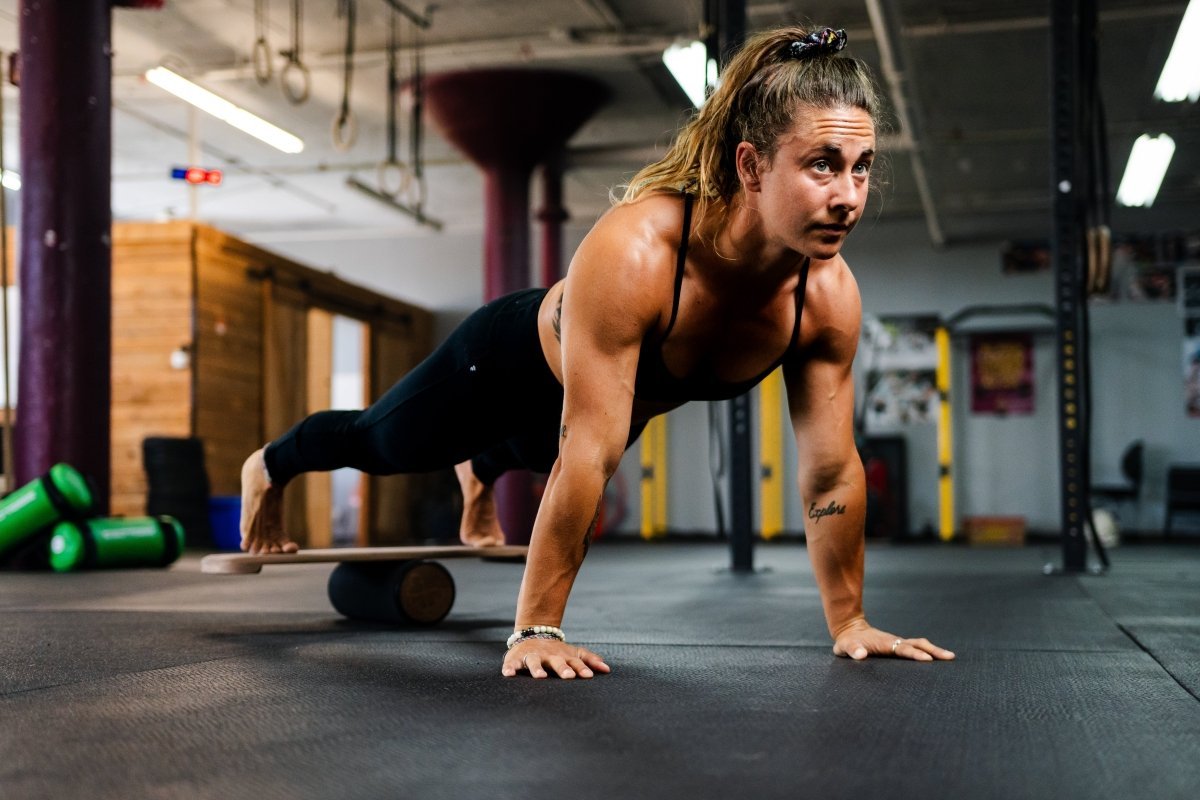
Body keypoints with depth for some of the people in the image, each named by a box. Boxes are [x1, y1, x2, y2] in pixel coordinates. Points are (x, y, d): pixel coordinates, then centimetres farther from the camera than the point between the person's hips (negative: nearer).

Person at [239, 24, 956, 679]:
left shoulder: (831, 295, -31)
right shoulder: (632, 252, -47)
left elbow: (832, 471, -21)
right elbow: (588, 458, -46)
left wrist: (849, 622, -15)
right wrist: (536, 627, -41)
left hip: (609, 399, 5)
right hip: (510, 364, -5)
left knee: (528, 451, 40)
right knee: (378, 441, 26)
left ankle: (478, 479, 79)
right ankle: (268, 471, 61)